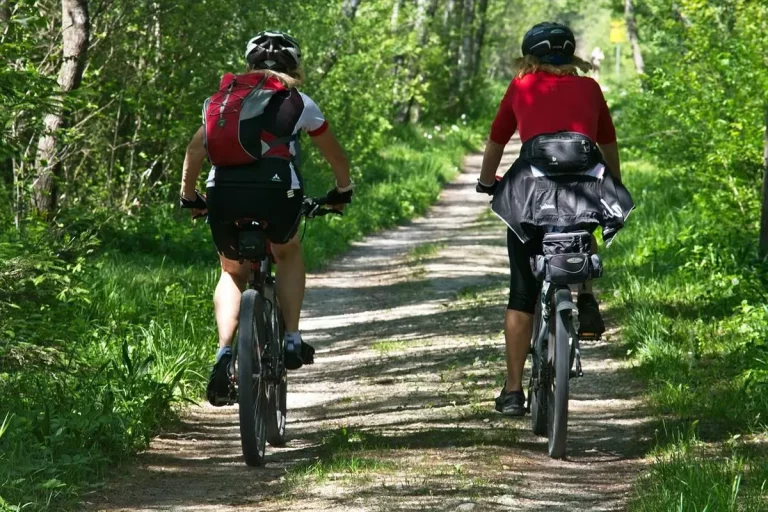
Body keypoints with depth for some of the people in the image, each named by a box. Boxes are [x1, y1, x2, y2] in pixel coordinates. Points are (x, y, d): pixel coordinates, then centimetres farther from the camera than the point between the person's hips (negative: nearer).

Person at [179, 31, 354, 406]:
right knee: (288, 254, 29)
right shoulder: (297, 102, 18)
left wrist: (189, 198, 35)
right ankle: (291, 340, 17)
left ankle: (224, 353, 3)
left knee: (232, 272, 24)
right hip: (276, 191, -2)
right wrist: (342, 191, 45)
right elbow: (335, 156, 28)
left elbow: (195, 149, 23)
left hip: (223, 193, 2)